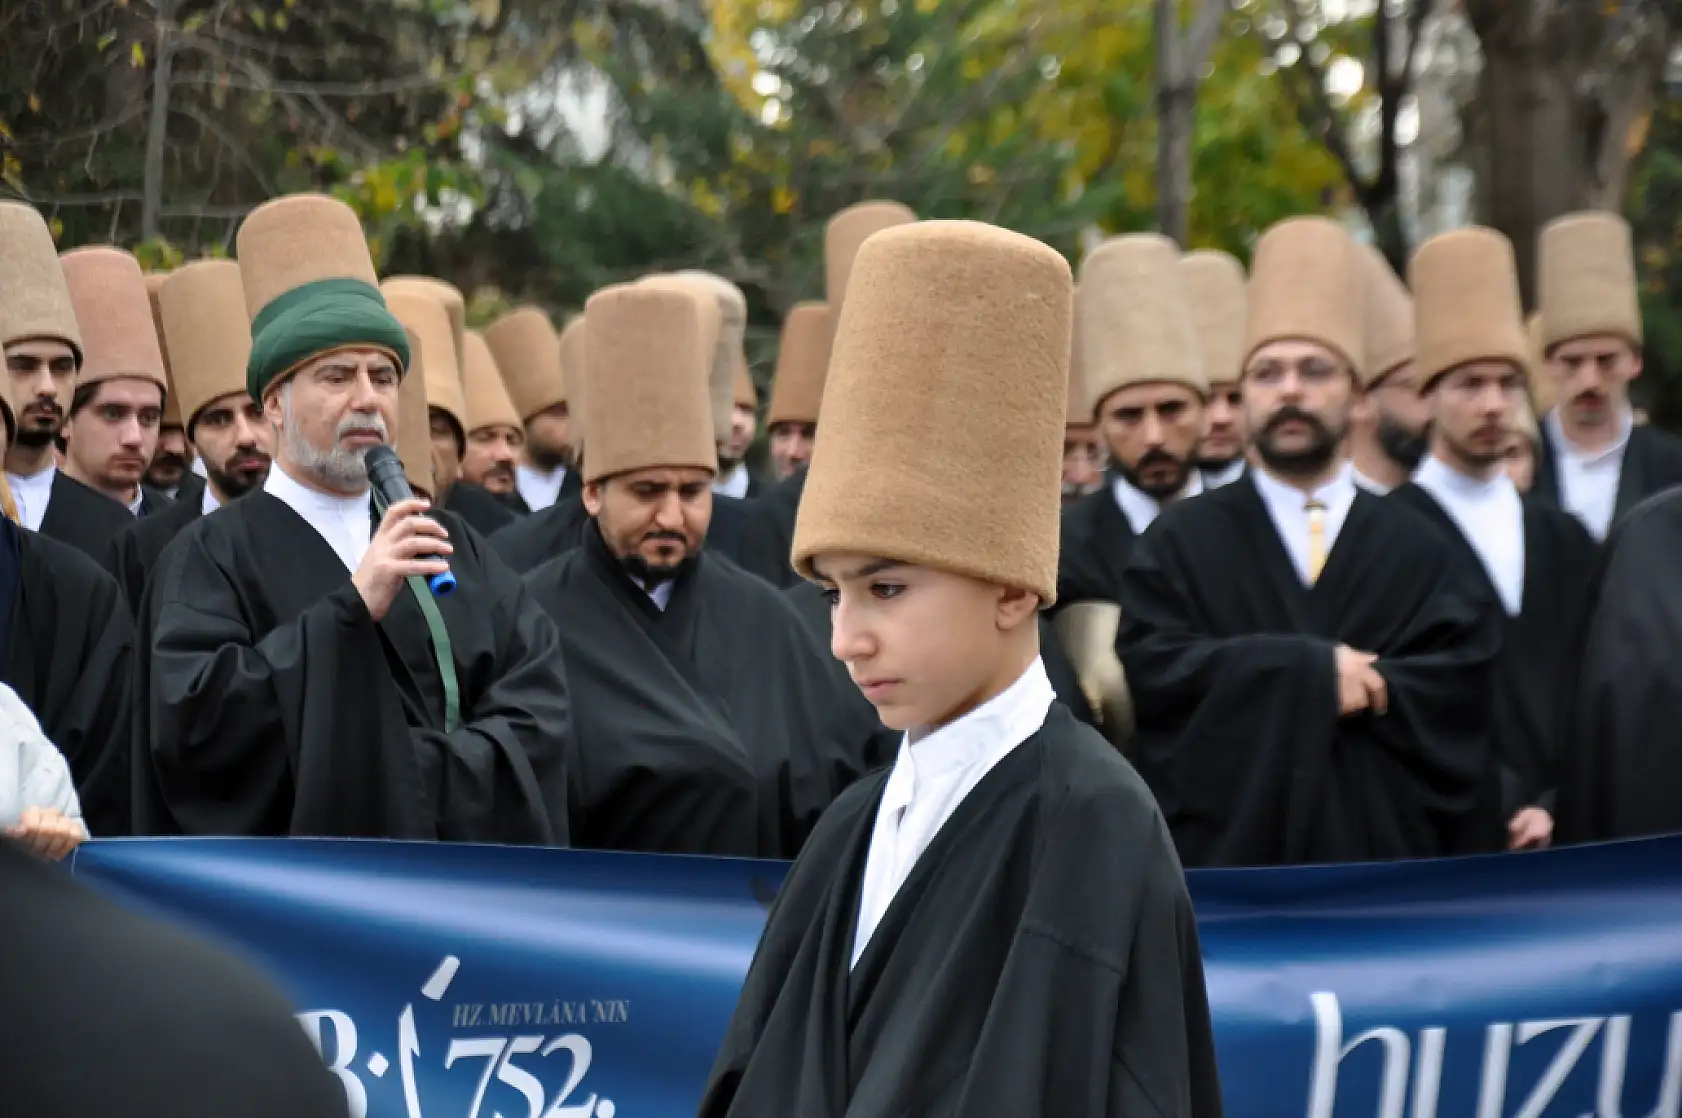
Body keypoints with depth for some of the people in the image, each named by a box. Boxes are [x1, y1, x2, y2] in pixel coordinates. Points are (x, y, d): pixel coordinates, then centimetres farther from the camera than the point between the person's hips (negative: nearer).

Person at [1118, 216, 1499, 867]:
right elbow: (1154, 667, -6)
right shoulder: (1180, 542, 8)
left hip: (1381, 857, 1)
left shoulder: (1418, 551, 11)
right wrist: (1310, 671, -11)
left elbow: (1464, 679, -3)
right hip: (1227, 855, -1)